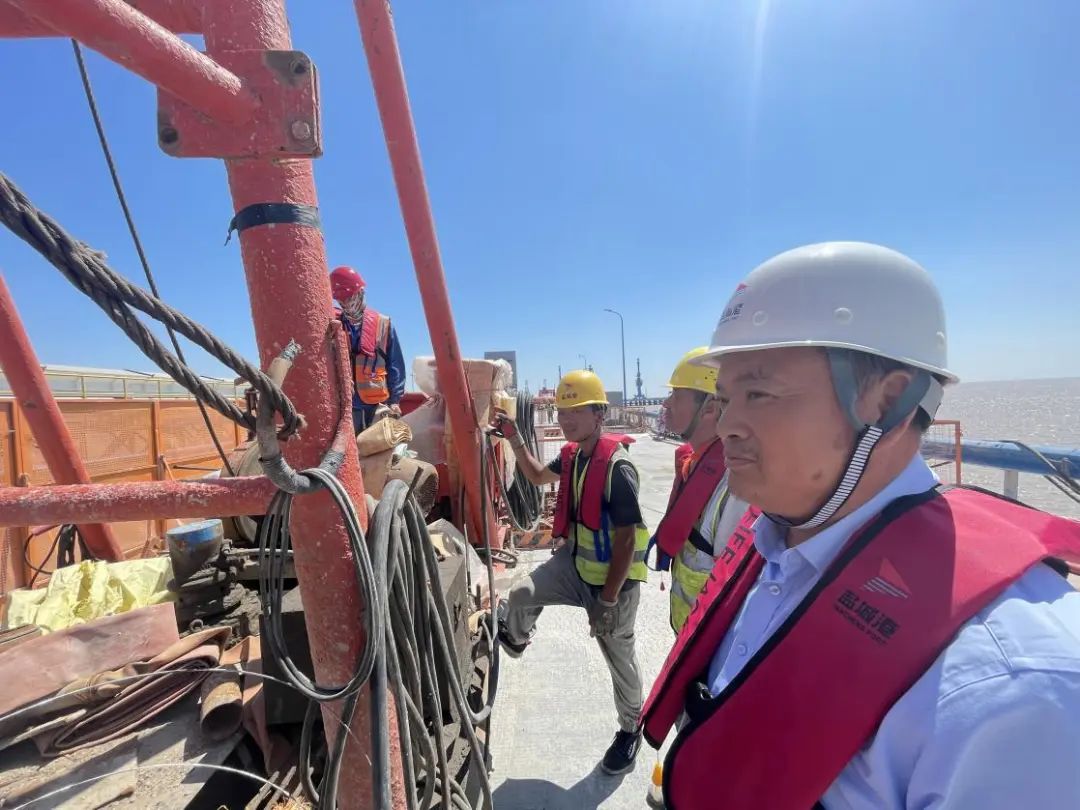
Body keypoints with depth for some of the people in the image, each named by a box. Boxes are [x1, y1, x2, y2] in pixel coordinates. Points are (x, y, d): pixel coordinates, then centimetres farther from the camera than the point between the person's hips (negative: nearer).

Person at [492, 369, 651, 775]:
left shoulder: (617, 466, -28)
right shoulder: (572, 454, -3)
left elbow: (626, 539, -24)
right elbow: (538, 476, 17)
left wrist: (608, 599, -19)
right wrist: (515, 439, 5)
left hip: (613, 577, -6)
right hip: (575, 561, 6)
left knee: (619, 655, 14)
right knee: (522, 593, -8)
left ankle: (630, 729, 41)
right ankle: (514, 640, 27)